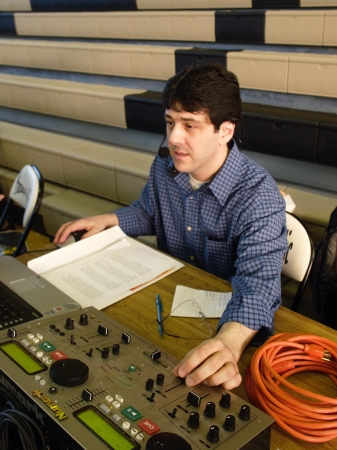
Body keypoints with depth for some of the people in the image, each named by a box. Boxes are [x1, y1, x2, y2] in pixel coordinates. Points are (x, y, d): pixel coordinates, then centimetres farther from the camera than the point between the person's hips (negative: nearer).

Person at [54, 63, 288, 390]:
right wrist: (109, 220, -4)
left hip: (225, 315, -5)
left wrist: (230, 340, -59)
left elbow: (258, 282, -39)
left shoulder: (258, 197, -26)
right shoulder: (164, 167, -6)